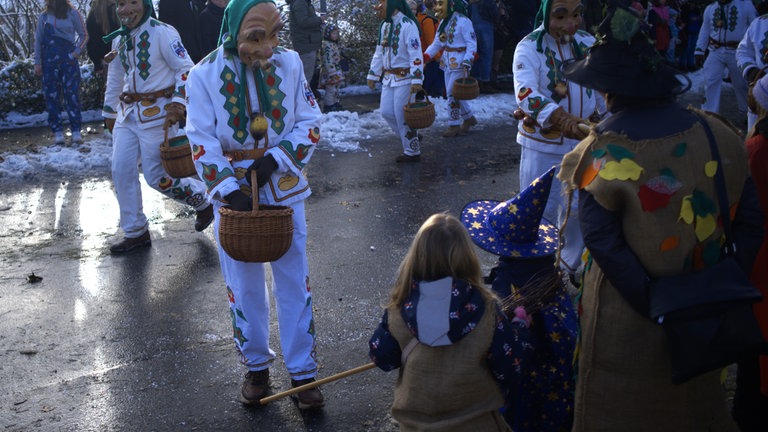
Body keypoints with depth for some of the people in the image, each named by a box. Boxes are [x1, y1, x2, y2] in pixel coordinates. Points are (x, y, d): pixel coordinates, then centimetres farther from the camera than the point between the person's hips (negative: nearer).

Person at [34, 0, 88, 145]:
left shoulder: (72, 14, 2)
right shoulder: (44, 16, 10)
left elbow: (84, 35, 8)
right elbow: (38, 41, 11)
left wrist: (77, 52, -5)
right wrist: (37, 63, 6)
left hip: (68, 58, -2)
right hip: (49, 61, 3)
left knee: (72, 94, -6)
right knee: (51, 95, 0)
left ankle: (76, 130, -2)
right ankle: (57, 131, 5)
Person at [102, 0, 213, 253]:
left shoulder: (162, 33, -10)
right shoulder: (118, 40, 12)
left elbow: (185, 69, -11)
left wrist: (178, 103, -21)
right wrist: (109, 112, 24)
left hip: (157, 112, -7)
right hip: (128, 113, 7)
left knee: (157, 176, -5)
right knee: (120, 171, 1)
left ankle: (204, 200, 20)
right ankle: (135, 232, 13)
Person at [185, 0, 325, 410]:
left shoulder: (289, 63, -5)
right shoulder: (205, 75, -9)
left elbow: (310, 123, -2)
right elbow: (203, 144, -9)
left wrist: (275, 159, -16)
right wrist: (229, 190, -19)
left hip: (284, 189, 1)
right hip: (233, 193, 0)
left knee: (294, 281, 6)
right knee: (244, 286, 11)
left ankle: (302, 371, 19)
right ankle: (256, 367, 29)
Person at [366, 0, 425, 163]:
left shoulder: (407, 25, -17)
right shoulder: (385, 26, 11)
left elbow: (416, 54, -21)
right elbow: (379, 52, 19)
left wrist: (416, 80, -26)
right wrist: (373, 75, 18)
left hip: (405, 78, -8)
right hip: (389, 78, 8)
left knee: (402, 115, -6)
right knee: (386, 112, 7)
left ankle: (413, 152, 8)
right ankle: (410, 137, 26)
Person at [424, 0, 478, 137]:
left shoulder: (463, 21, -14)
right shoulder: (444, 22, 10)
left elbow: (472, 44, -15)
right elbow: (437, 43, 11)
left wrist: (467, 63, -25)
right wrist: (426, 56, -1)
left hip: (459, 63, -8)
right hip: (447, 62, 8)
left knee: (453, 93, -5)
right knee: (455, 93, 13)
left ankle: (454, 125, 7)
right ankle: (468, 118, 30)